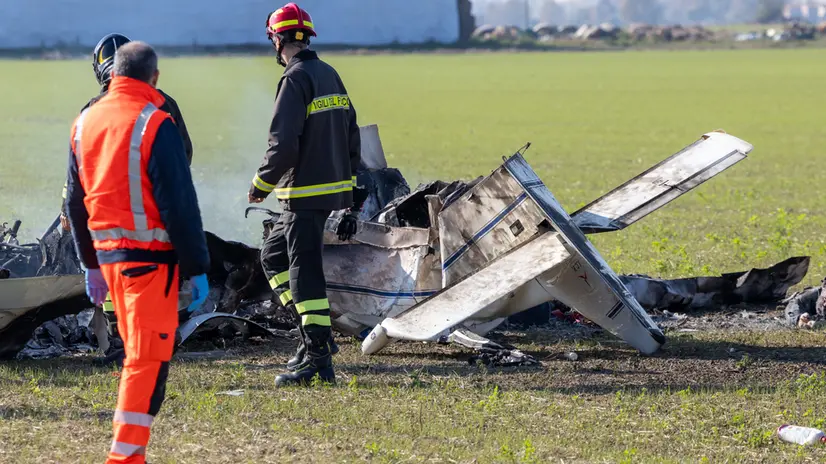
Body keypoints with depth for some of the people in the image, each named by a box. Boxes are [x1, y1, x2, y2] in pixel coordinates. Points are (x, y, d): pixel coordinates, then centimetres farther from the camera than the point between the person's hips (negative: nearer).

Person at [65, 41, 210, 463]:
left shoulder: (85, 122, 9)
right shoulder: (154, 124, -13)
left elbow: (76, 201, 16)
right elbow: (179, 203, -14)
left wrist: (90, 264, 24)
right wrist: (197, 268, -9)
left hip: (106, 251, 7)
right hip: (149, 254, -7)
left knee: (136, 351, 18)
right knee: (149, 358, -4)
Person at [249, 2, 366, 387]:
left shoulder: (296, 80, -14)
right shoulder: (331, 76, 14)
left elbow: (283, 146, -20)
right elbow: (351, 137, 18)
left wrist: (261, 186, -7)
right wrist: (351, 194, 22)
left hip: (306, 194, -9)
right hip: (335, 189, 9)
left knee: (305, 270, -6)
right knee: (273, 254, 20)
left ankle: (317, 357, -6)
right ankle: (315, 332, 14)